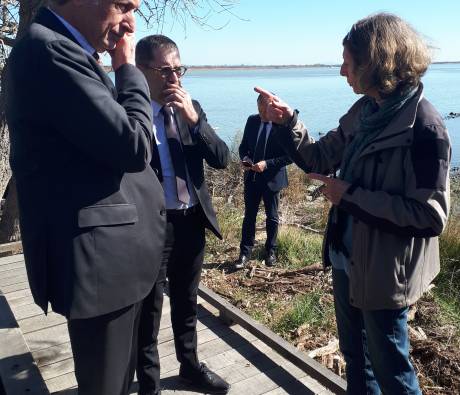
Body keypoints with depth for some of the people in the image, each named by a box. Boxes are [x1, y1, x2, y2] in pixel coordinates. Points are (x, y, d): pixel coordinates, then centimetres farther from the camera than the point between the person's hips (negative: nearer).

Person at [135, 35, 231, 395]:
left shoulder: (191, 109, 5)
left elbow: (222, 159, -4)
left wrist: (194, 119, -14)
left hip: (191, 221, 5)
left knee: (187, 303, 22)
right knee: (148, 310, 12)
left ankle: (190, 366, 44)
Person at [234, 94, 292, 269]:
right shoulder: (251, 120, 0)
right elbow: (243, 146, 10)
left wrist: (267, 164, -23)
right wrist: (245, 158, -11)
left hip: (272, 179, -3)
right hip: (251, 177, 4)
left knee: (272, 217, 13)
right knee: (249, 216, 9)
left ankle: (270, 251, 30)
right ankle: (245, 252, 19)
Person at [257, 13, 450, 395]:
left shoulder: (424, 126, -21)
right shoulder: (364, 111, 2)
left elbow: (430, 216, -24)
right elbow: (319, 159, 9)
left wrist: (351, 195, -23)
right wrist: (288, 121, -6)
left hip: (384, 273, -7)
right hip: (347, 260, 8)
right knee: (355, 356, 25)